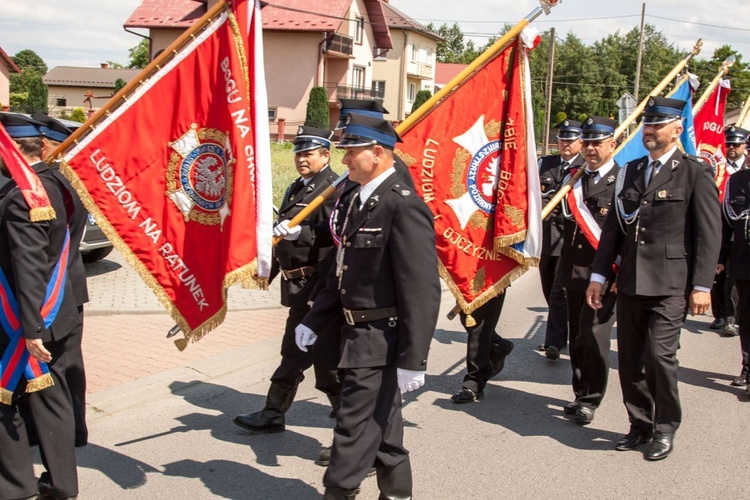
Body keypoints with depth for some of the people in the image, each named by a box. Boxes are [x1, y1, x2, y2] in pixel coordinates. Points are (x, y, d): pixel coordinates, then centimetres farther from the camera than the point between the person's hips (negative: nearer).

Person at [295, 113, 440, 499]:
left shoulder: (404, 205, -19)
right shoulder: (353, 199, 9)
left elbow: (422, 290, -22)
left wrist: (413, 359, -22)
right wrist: (314, 321, 16)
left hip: (380, 338, -9)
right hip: (359, 332, 9)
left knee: (355, 423, -1)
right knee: (381, 421, 20)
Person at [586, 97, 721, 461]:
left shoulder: (695, 172, -2)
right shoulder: (630, 171, 14)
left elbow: (709, 233, -6)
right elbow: (614, 226, 14)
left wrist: (702, 285, -11)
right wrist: (598, 276, 9)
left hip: (671, 284, -5)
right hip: (631, 281, 6)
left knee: (659, 355, -11)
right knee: (630, 360, 9)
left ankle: (665, 428, 10)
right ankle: (640, 426, 25)